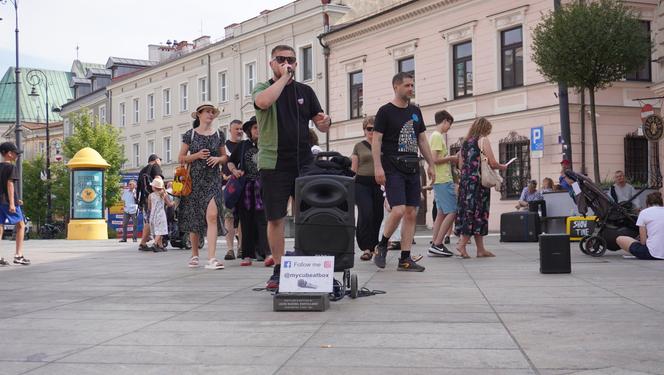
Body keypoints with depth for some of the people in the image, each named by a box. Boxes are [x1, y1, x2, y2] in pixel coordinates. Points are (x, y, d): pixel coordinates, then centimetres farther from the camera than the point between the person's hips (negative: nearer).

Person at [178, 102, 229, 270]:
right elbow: (181, 158, 4)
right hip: (194, 179, 0)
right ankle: (194, 255, 21)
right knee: (194, 217, 6)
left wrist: (218, 159, -4)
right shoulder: (190, 134, 3)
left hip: (212, 180, 0)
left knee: (212, 215, -16)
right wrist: (197, 155, -12)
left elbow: (225, 157, 18)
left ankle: (211, 258, -21)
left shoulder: (218, 135, 9)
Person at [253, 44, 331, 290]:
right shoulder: (263, 89, 4)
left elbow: (320, 124, 14)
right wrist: (283, 77, -14)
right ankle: (278, 269, 11)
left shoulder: (305, 91, 13)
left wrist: (325, 122, -10)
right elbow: (263, 101, -23)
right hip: (273, 165, -2)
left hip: (304, 163, 2)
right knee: (275, 218, 1)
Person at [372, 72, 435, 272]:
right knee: (398, 210, -17)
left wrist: (431, 164, 14)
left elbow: (422, 140, 20)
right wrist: (378, 166, -16)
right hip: (392, 168, -6)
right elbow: (376, 140, -6)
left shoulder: (415, 111, 16)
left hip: (412, 168, 6)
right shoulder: (385, 111, -2)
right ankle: (382, 246, 6)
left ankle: (405, 259, 7)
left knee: (411, 214, 2)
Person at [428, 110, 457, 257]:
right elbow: (435, 159, -20)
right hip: (443, 180, -10)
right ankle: (437, 245, -11)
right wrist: (451, 158, -8)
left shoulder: (436, 136, 18)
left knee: (441, 213, 9)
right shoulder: (438, 136, -11)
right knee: (452, 212, -10)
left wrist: (450, 159, 12)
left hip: (440, 180, 10)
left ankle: (434, 245, 8)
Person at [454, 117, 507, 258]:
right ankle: (462, 244, -13)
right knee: (477, 212, -4)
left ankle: (481, 249, 9)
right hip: (478, 181, -7)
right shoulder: (483, 140, -3)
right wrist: (502, 167, 12)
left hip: (465, 180, 7)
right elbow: (493, 163, -8)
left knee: (468, 212, 5)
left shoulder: (465, 142, 16)